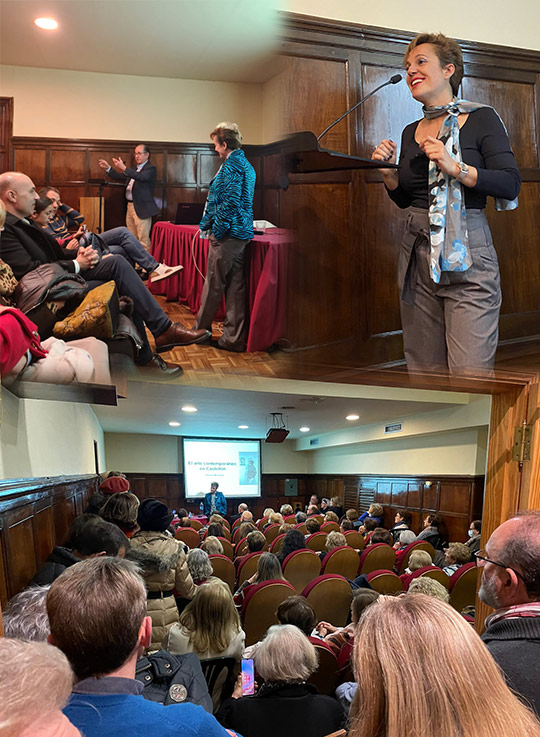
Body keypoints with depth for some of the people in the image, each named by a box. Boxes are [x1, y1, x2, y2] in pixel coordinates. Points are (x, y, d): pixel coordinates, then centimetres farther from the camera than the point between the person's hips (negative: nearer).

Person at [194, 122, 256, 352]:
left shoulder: (231, 165, -12)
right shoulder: (246, 165, 18)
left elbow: (230, 202, -20)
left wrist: (216, 230, -14)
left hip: (227, 235, -10)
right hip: (242, 233, 10)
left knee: (213, 285, 3)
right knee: (235, 286, 8)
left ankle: (201, 330, 15)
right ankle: (234, 338, 10)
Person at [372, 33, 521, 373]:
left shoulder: (481, 119, -1)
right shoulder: (411, 132, 15)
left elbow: (511, 185, -10)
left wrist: (455, 168, -21)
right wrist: (389, 174, 2)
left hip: (467, 257, -5)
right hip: (418, 253, 5)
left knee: (470, 379, -9)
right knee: (423, 369, 7)